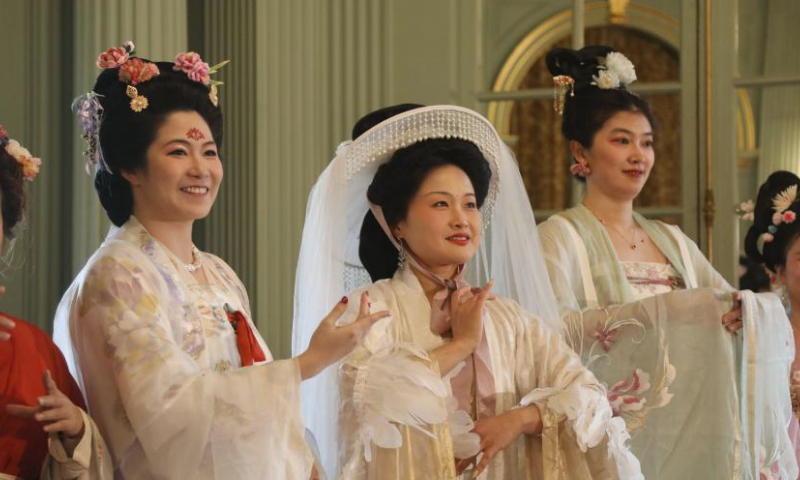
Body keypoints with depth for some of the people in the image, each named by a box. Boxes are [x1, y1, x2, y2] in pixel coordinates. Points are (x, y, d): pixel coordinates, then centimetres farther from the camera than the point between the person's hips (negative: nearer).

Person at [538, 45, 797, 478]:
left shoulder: (671, 240, 14)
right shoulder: (560, 236, -4)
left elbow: (731, 304, 10)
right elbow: (555, 328, -20)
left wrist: (750, 309, -14)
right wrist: (658, 311, -27)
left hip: (683, 439, 6)